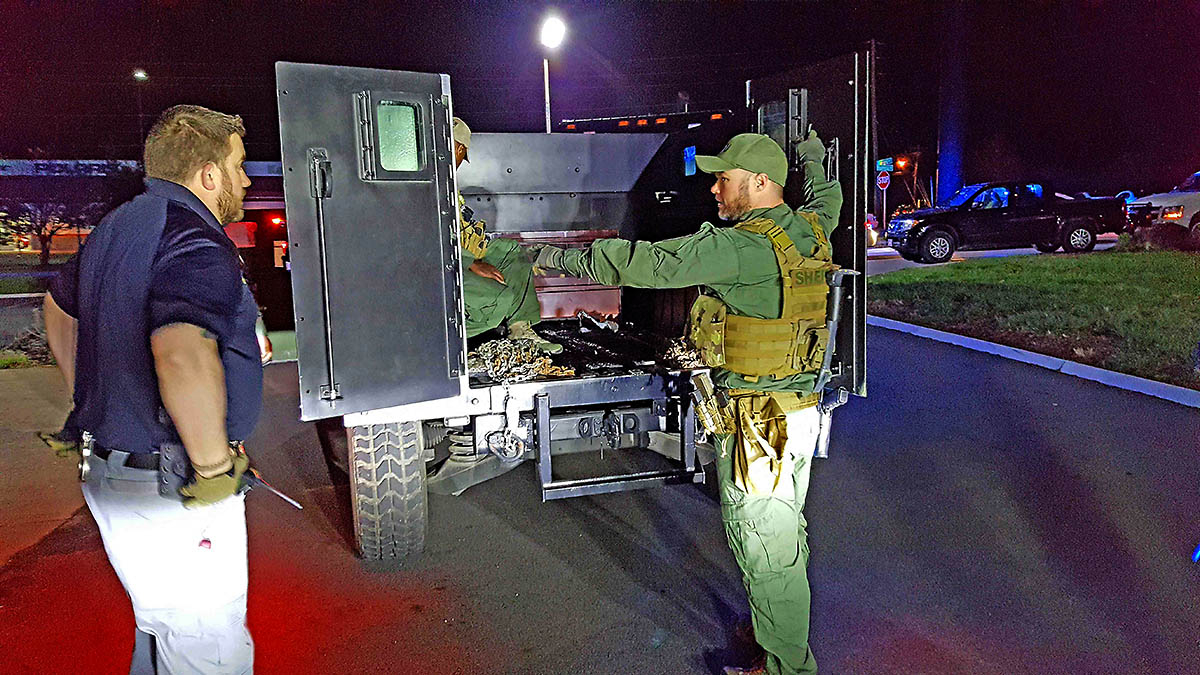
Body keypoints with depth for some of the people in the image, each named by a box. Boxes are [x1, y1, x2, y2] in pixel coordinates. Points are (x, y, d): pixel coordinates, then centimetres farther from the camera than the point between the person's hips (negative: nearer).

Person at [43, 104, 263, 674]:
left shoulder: (118, 226, 10)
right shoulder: (198, 242, -22)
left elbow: (60, 307, 28)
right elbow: (183, 355, -41)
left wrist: (95, 402, 31)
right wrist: (214, 466, -28)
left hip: (110, 471, 10)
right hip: (172, 495, -10)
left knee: (161, 629, 28)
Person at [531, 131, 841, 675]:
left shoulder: (740, 247, -21)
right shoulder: (809, 230, 6)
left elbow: (652, 263, -23)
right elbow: (827, 199, 30)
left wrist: (567, 259, -13)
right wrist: (814, 158, 49)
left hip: (757, 421, -9)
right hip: (800, 409, 10)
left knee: (762, 543, 4)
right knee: (783, 530, 23)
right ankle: (783, 629, 40)